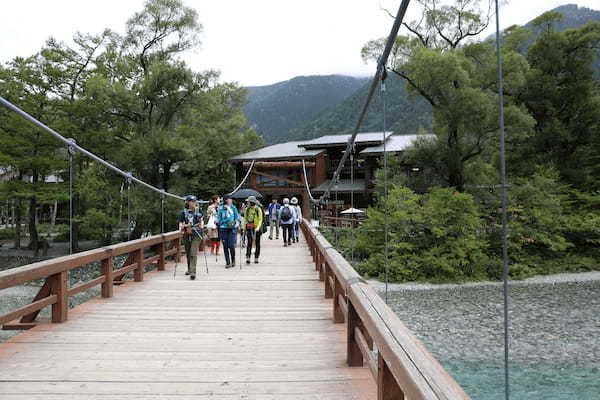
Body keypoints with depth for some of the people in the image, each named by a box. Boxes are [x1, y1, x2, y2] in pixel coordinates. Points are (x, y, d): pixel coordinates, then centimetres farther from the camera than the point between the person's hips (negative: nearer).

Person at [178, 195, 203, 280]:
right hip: (187, 235, 2)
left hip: (196, 234, -2)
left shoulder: (199, 210, 4)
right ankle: (189, 269, 33)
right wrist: (182, 226, -19)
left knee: (193, 253, -13)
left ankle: (193, 272, -16)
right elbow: (181, 224, 2)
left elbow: (201, 220, 18)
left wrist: (202, 225, 0)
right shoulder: (184, 212, 1)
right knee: (188, 253, 13)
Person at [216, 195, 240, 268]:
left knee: (231, 245, -9)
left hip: (232, 229, 0)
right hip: (223, 229, 0)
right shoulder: (220, 208, 2)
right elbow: (218, 219, 9)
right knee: (225, 246, 2)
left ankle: (233, 260, 13)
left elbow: (237, 217, 14)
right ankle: (228, 262, 11)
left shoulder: (233, 207, 7)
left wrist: (236, 222, -1)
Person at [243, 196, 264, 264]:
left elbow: (260, 219, -11)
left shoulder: (258, 209, -8)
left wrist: (258, 227, -24)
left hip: (257, 228, -2)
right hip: (249, 228, 2)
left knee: (257, 243, 6)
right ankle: (248, 257, -5)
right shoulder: (247, 209, 4)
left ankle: (256, 258, 15)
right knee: (249, 243, -6)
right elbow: (245, 218, 13)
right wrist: (244, 227, 10)